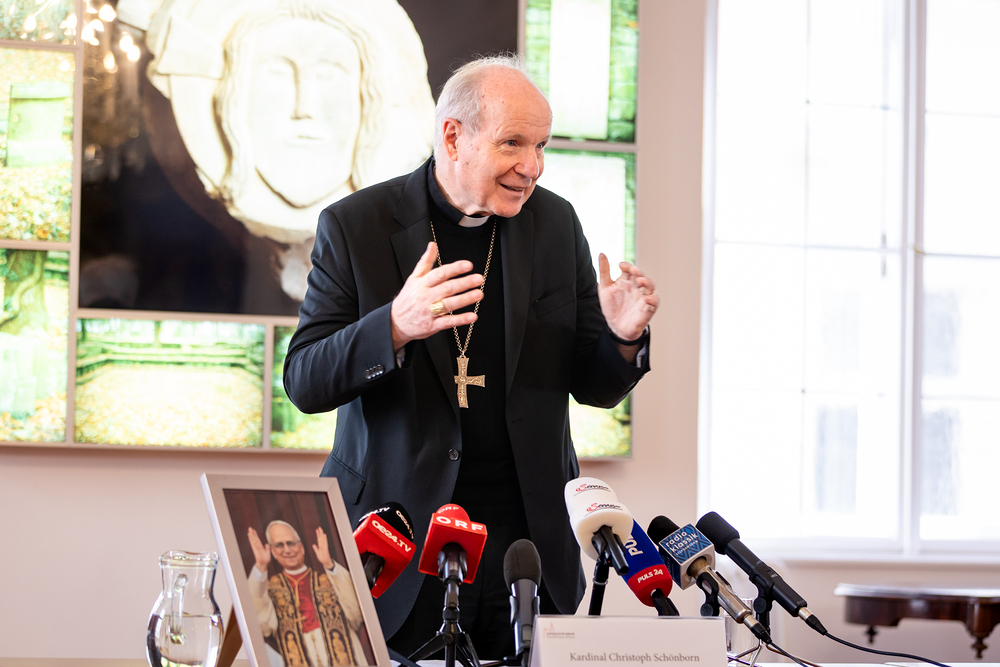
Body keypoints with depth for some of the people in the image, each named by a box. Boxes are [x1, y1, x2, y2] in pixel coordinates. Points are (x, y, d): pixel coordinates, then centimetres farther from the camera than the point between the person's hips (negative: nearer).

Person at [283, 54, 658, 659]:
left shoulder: (557, 224, 6)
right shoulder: (354, 227, -4)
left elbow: (594, 387, 9)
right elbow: (304, 384, -9)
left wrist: (624, 338, -14)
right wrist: (395, 326, -27)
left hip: (529, 542, 3)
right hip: (397, 549, -3)